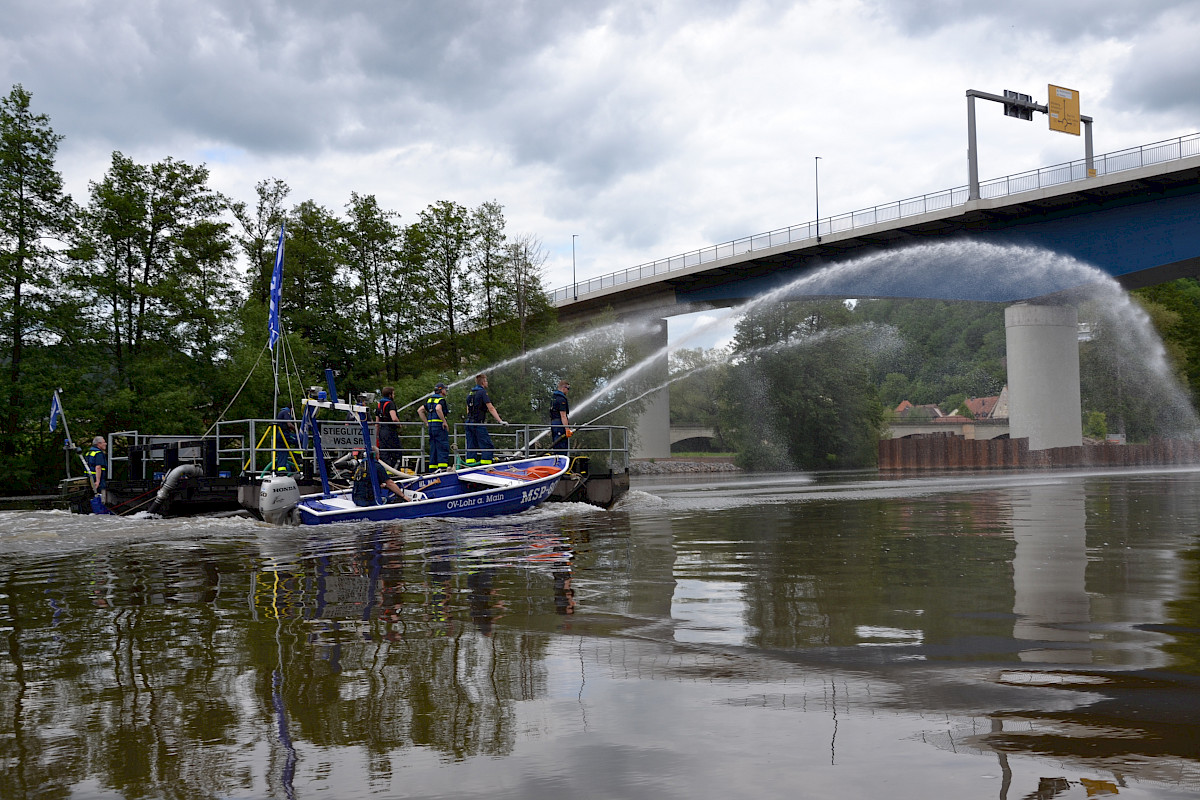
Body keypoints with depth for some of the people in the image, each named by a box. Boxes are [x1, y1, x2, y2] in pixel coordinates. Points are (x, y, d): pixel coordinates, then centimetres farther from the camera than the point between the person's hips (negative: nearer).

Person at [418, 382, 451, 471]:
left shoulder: (430, 399, 17)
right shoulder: (441, 399, -8)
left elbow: (420, 410, 18)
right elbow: (438, 409, -29)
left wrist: (426, 422, 17)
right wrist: (444, 421, -21)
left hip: (431, 425, 8)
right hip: (439, 425, -8)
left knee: (433, 448, 11)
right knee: (443, 447, -8)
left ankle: (432, 469, 10)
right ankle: (443, 467, -16)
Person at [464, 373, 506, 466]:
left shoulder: (470, 393, 16)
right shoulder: (483, 392, -8)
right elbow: (491, 408, -14)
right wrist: (500, 421, -14)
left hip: (469, 423, 8)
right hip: (478, 423, -8)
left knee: (471, 446, 9)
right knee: (487, 445, -7)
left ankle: (470, 464, 6)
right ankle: (486, 464, -14)